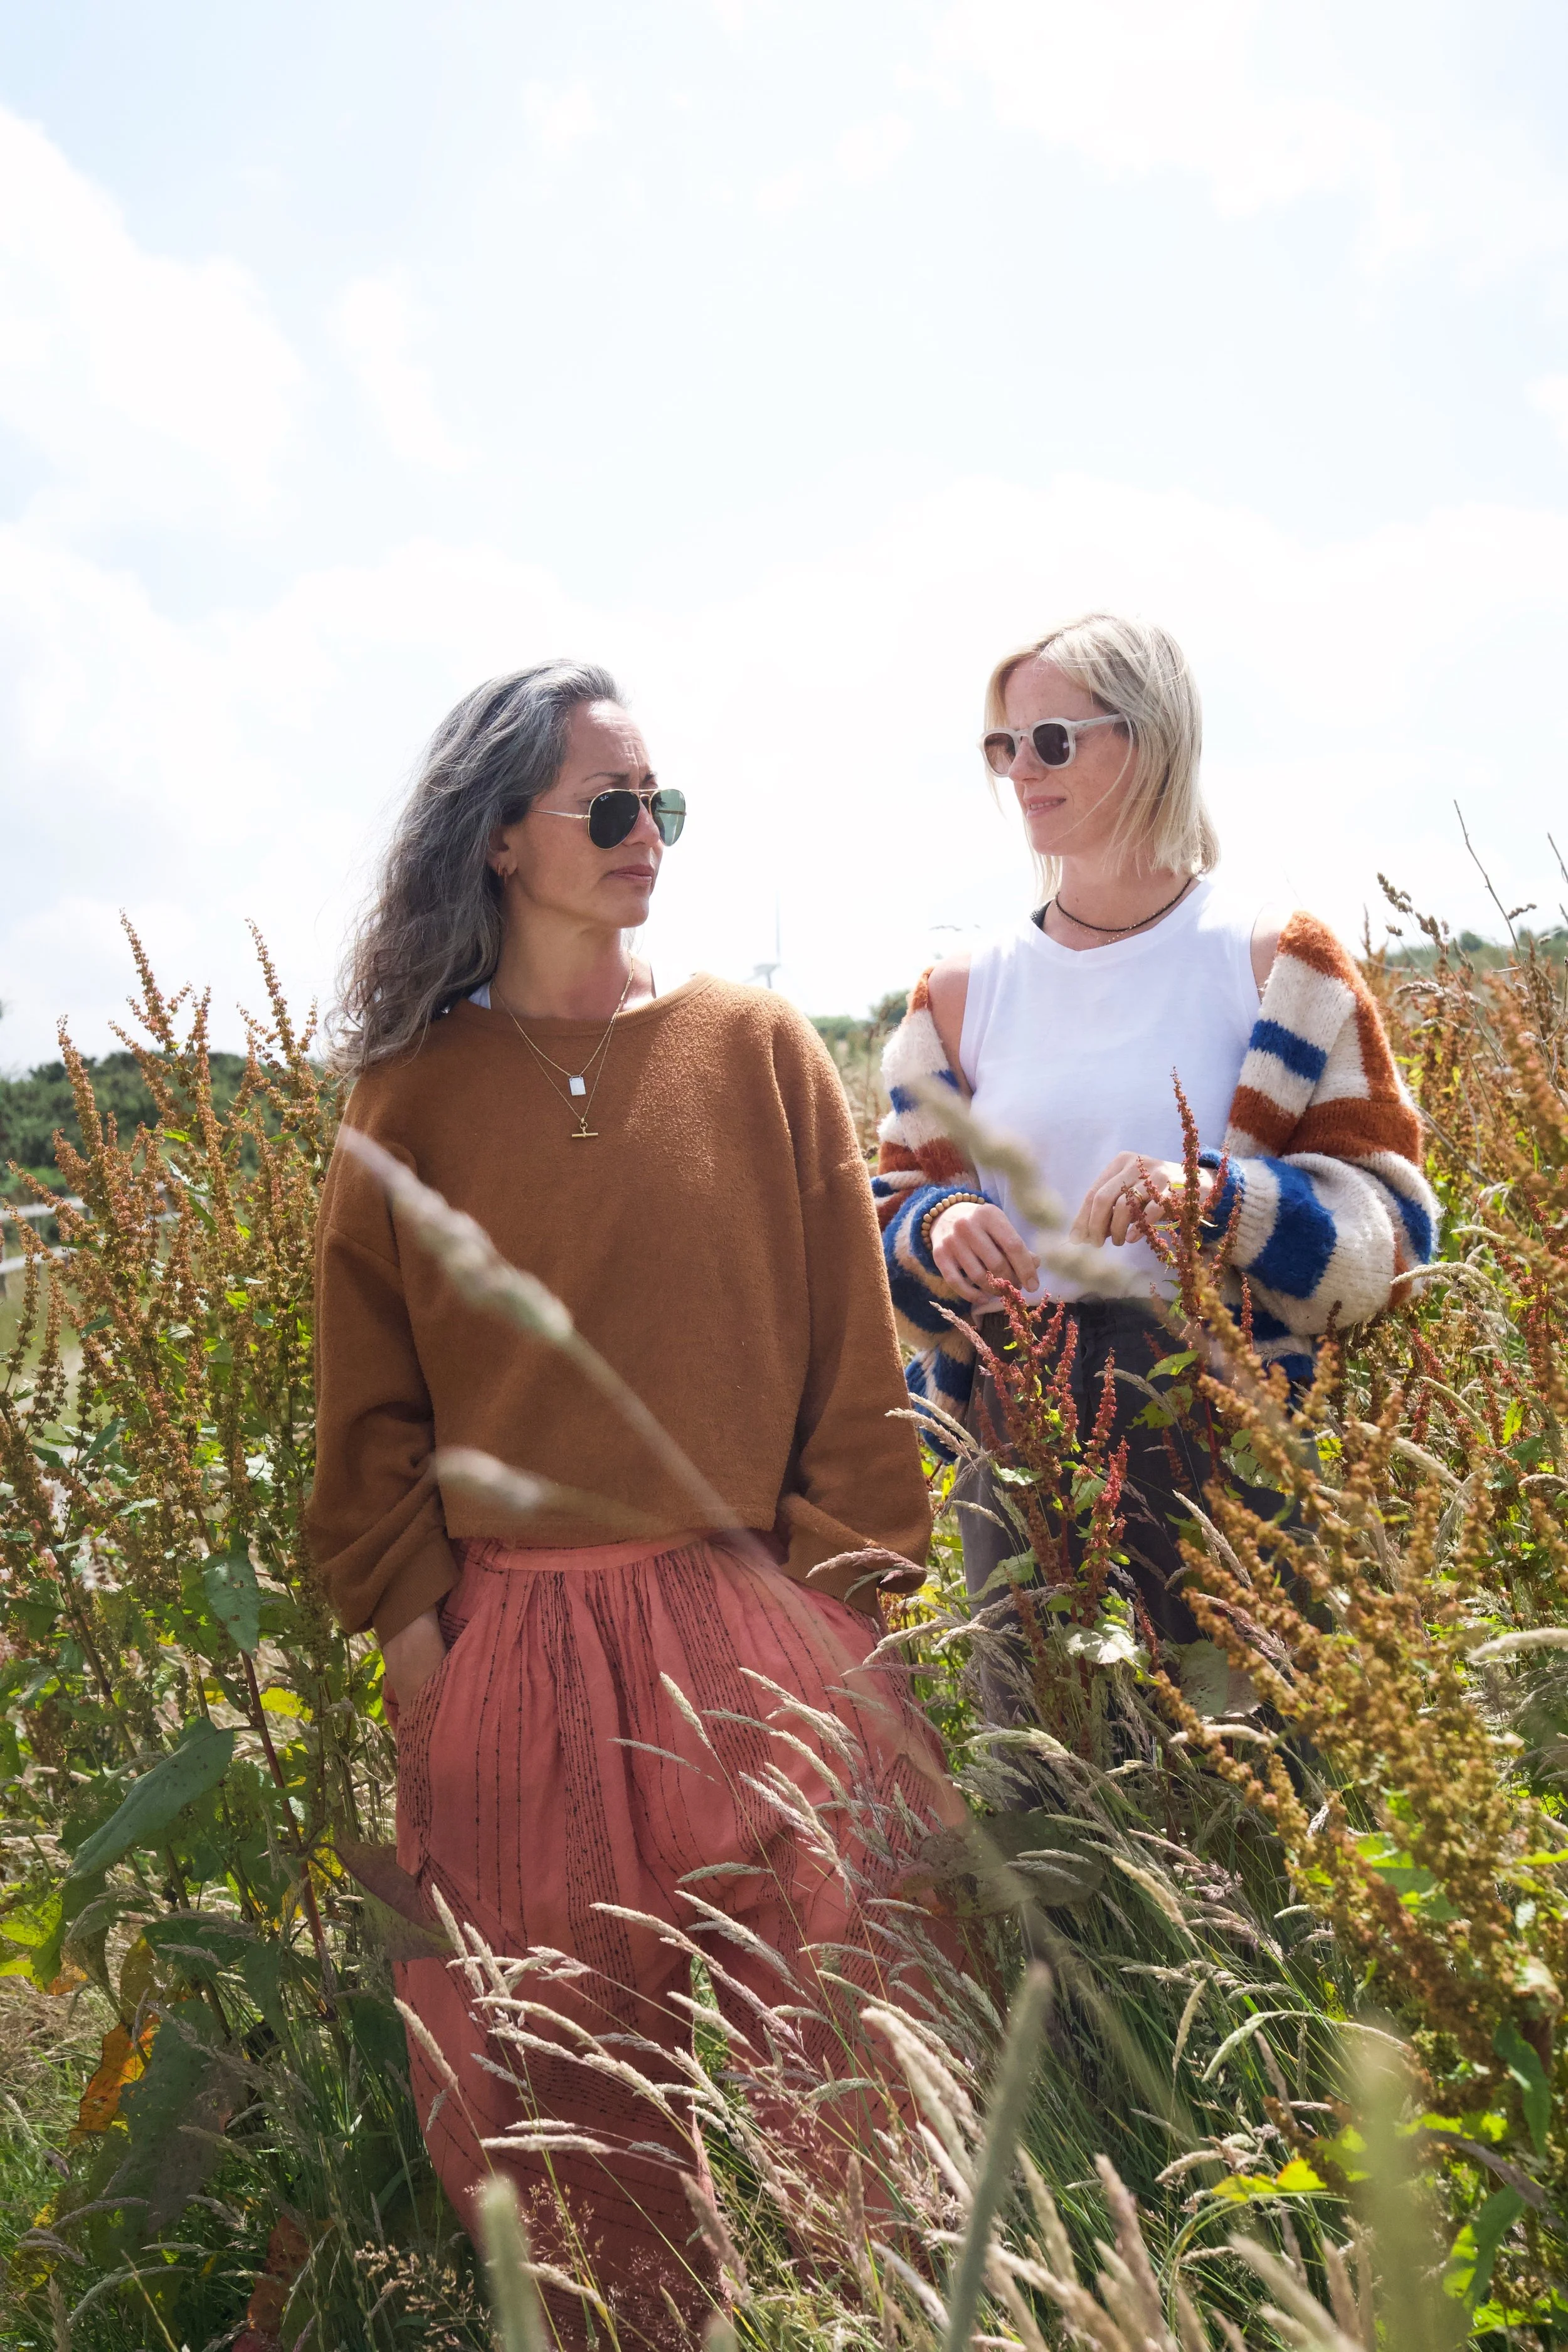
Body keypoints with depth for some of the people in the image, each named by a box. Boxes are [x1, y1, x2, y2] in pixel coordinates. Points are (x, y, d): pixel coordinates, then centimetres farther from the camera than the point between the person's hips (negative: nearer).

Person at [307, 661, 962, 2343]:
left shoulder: (757, 1050, 0)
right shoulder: (412, 1094, 1)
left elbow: (849, 1346, 1)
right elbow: (370, 1392, 4)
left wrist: (840, 1594, -3)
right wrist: (410, 1620, -1)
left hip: (752, 1619, 0)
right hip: (516, 1642, 1)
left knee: (819, 2021, 9)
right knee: (561, 2065, 13)